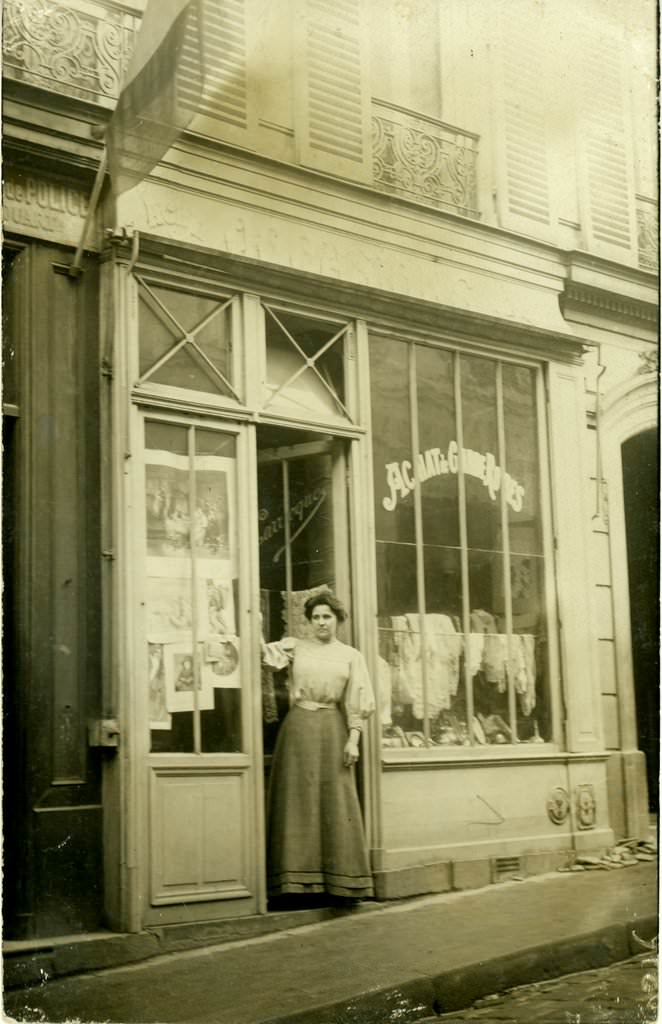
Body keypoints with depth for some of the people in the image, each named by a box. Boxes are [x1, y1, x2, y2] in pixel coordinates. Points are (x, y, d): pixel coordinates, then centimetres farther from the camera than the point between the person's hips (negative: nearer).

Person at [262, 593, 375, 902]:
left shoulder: (351, 656, 8)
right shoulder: (294, 647, 8)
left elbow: (357, 703, 5)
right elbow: (265, 653, -8)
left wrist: (353, 739, -4)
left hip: (333, 729, 0)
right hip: (299, 726, 0)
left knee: (335, 803, 0)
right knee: (299, 799, -1)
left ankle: (340, 881, 5)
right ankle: (299, 877, 2)